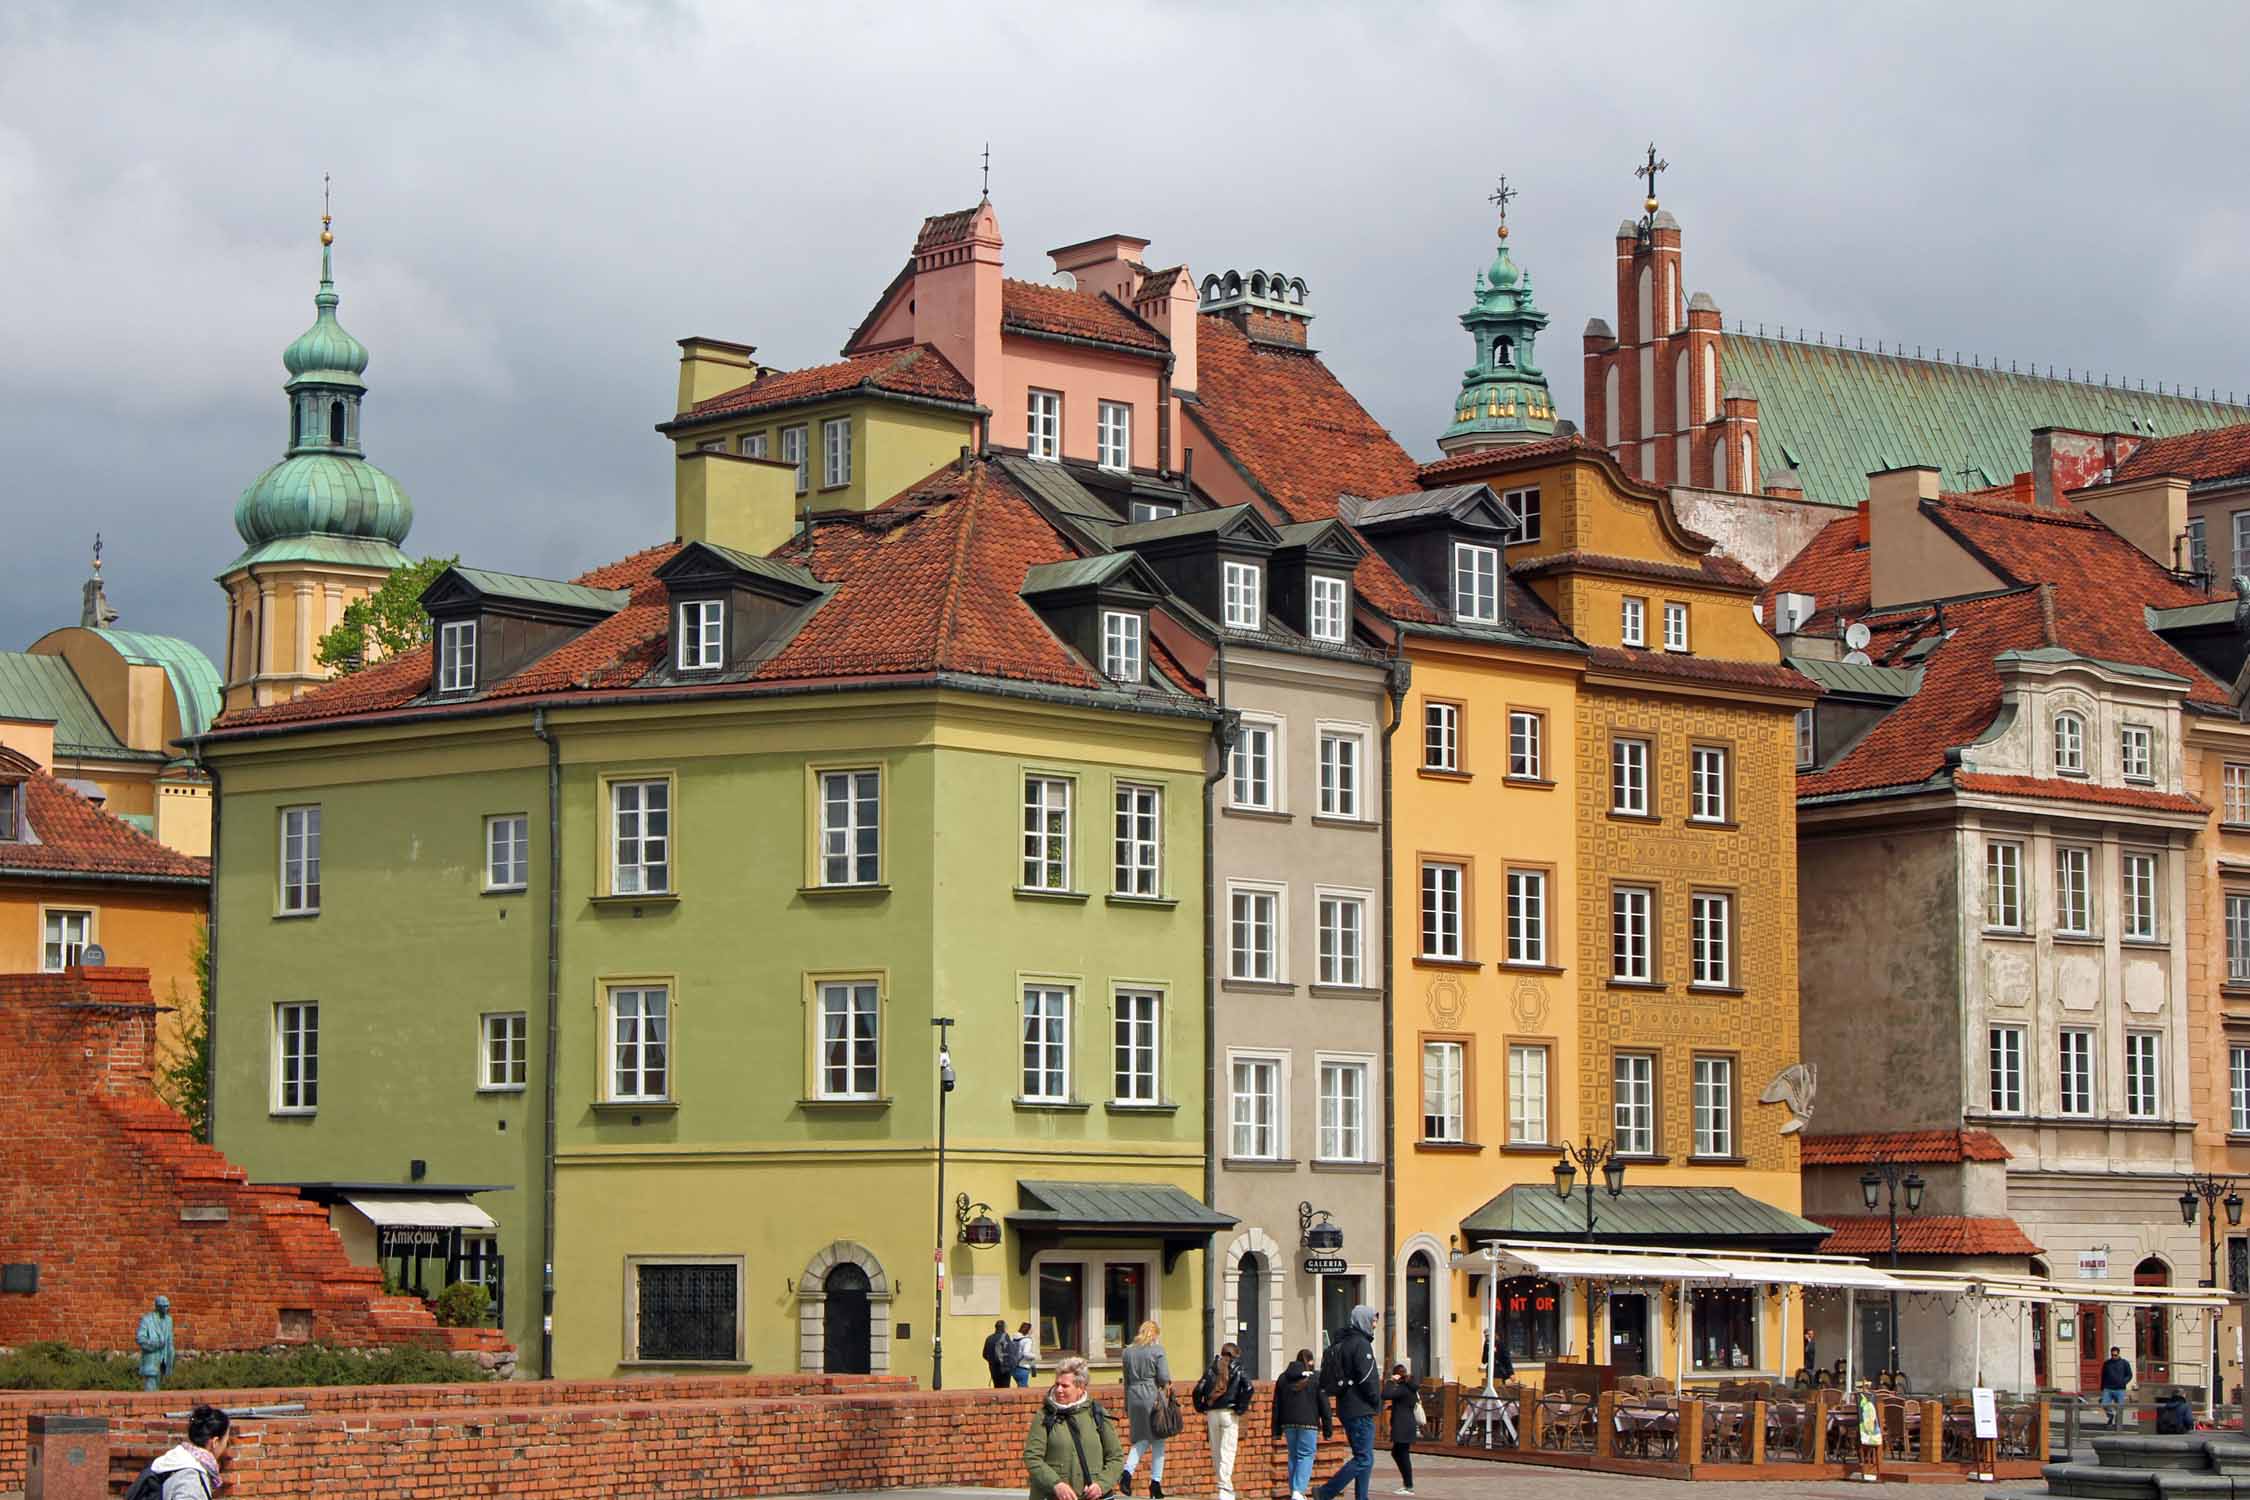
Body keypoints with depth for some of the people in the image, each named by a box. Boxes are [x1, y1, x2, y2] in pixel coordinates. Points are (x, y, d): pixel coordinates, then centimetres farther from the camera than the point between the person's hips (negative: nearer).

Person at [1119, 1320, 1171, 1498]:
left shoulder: (1128, 1351, 9)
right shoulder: (1157, 1350, -6)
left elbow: (1126, 1380, 13)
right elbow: (1163, 1377, -13)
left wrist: (1127, 1407, 18)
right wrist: (1167, 1385, 10)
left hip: (1134, 1396, 4)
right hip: (1153, 1396, -4)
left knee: (1141, 1440, 13)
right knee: (1158, 1440, 6)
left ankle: (1127, 1473, -10)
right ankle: (1155, 1484, 4)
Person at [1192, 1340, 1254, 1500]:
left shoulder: (1212, 1369, 9)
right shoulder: (1239, 1369, 1)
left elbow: (1198, 1389, 0)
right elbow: (1249, 1389, -15)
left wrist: (1201, 1408, 9)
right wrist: (1241, 1408, -6)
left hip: (1212, 1414, 3)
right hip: (1229, 1413, -3)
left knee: (1216, 1453, 12)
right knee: (1227, 1452, -5)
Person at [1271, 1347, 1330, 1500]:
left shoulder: (1283, 1378, 12)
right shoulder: (1317, 1377, -1)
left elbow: (1276, 1405, 12)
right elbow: (1324, 1405, -3)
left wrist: (1277, 1430, 14)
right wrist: (1327, 1428, 1)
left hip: (1288, 1423, 4)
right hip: (1308, 1423, -4)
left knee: (1293, 1457, 13)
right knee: (1306, 1455, -2)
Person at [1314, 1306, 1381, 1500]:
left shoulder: (1341, 1344, 16)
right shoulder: (1361, 1344, -13)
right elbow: (1367, 1377, -19)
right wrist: (1377, 1401, -3)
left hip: (1346, 1409, 10)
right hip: (1361, 1410, -10)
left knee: (1363, 1458, 12)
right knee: (1364, 1459, -8)